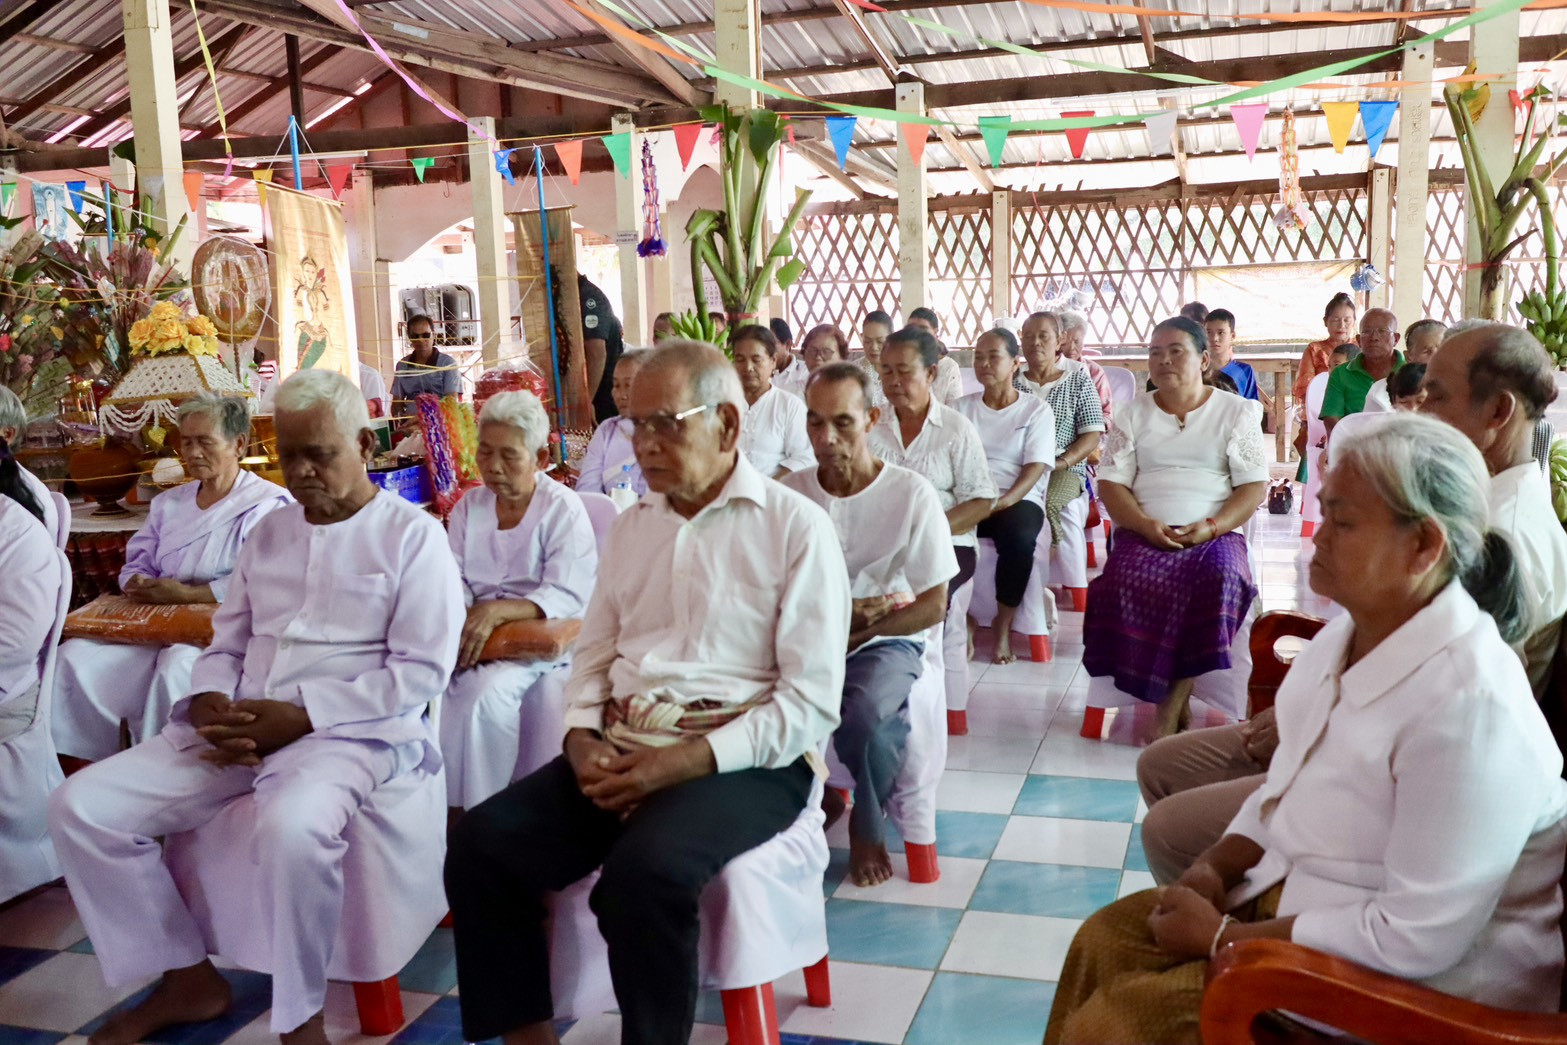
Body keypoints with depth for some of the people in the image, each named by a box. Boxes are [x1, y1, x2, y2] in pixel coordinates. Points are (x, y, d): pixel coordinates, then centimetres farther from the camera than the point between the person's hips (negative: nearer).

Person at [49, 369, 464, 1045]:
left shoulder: (412, 536, -2)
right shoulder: (269, 533, 19)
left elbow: (421, 672, -9)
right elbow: (226, 646, 20)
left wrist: (302, 715, -16)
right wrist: (211, 705, -4)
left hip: (349, 731, -7)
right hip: (237, 730, 7)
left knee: (291, 826, -39)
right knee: (81, 806, -6)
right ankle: (185, 977, 9)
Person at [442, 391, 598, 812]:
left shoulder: (563, 508, -3)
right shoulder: (469, 506, 14)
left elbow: (567, 596, -13)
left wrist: (497, 611, -28)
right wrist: (460, 618, -18)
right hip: (477, 632, 5)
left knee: (487, 690, -32)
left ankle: (481, 809, -16)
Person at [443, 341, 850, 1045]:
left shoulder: (795, 527, -4)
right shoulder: (633, 525, 17)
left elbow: (810, 702, -10)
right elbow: (594, 656, 18)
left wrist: (686, 762, -20)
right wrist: (582, 739, -3)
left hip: (743, 760, -6)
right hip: (620, 751, 6)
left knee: (644, 869, -33)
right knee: (481, 844, -14)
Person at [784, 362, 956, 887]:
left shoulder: (912, 494, -9)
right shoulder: (790, 492, -1)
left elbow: (933, 606, -6)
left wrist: (854, 629, -16)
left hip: (888, 641, -2)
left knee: (864, 715, -34)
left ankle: (868, 826, 1)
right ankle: (814, 799, 7)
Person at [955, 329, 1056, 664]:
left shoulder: (1037, 410, 8)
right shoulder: (962, 407, 16)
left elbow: (1036, 467, -4)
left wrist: (1003, 501, -22)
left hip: (1018, 499, -2)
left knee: (1019, 537, -36)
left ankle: (1003, 624, -13)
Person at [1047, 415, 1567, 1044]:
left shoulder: (1468, 705, -30)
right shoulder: (1351, 634, -1)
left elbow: (1418, 938, -28)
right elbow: (1289, 782, 13)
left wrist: (1221, 937, -19)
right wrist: (1215, 869, -4)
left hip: (1416, 983, -8)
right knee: (1104, 941, 5)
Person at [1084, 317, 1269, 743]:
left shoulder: (1236, 411, 10)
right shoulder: (1134, 413, 15)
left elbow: (1254, 486, 3)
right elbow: (1111, 483, 7)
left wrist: (1211, 526, -15)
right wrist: (1145, 524, -13)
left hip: (1216, 534, -1)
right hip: (1143, 533, 1)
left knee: (1220, 579, -35)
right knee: (1125, 581, -32)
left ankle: (1172, 704, -24)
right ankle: (1176, 698, -19)